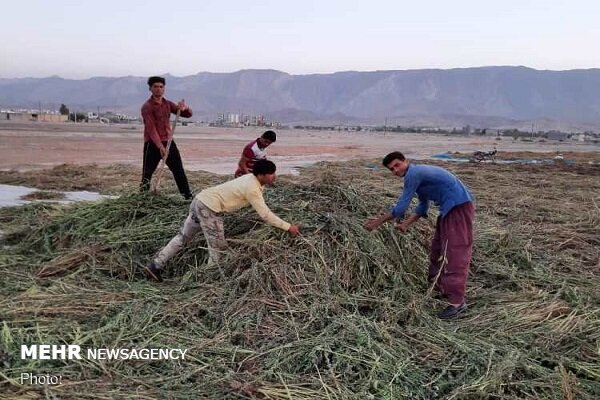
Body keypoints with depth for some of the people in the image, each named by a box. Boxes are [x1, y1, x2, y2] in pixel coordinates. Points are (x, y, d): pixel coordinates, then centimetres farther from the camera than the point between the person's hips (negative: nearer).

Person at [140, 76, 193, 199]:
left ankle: (189, 197, 9)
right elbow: (151, 128, -18)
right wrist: (160, 146, -29)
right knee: (147, 173, -1)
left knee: (179, 171, 5)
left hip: (169, 142, 6)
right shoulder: (147, 106, -7)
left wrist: (184, 108, -16)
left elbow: (188, 114, 9)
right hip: (152, 144, -5)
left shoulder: (168, 104, 12)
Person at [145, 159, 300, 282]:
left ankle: (155, 266, 22)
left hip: (201, 199, 10)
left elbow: (262, 210, 21)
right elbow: (265, 215, -17)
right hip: (210, 207, -10)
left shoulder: (252, 179, 10)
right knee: (218, 248, 2)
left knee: (183, 237, 17)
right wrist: (288, 227, -11)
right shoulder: (252, 189, -18)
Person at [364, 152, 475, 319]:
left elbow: (401, 207, -13)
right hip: (450, 208, 11)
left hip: (459, 205, -11)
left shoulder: (413, 174, -14)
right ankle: (441, 288, 29)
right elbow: (423, 206, 21)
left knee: (456, 252, -12)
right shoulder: (418, 174, 17)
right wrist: (406, 223, 12)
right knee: (438, 248, 17)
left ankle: (457, 301, -10)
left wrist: (378, 221, -6)